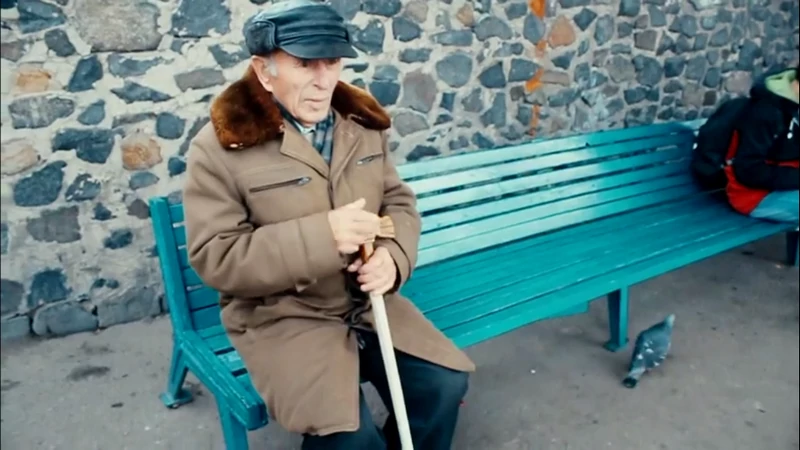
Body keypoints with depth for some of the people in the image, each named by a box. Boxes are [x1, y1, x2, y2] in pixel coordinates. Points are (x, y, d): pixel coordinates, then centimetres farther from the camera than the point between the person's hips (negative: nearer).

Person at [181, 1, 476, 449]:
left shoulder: (363, 124, 3)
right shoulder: (220, 146, -13)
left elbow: (399, 202, 8)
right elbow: (216, 258, -15)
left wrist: (392, 256, -15)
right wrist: (322, 235, -26)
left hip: (369, 300, 5)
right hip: (281, 317, -4)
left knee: (445, 384, -5)